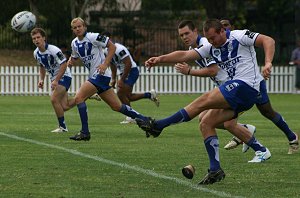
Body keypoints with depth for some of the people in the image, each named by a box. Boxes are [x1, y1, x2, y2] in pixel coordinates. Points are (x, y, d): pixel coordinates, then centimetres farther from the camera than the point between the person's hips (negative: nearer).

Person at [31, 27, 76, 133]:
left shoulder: (53, 50, -23)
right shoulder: (36, 53, 0)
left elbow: (64, 64, -23)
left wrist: (56, 80, -27)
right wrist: (41, 79, 5)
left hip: (64, 77, -8)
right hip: (54, 79, 8)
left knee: (54, 99, -23)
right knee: (64, 106, 2)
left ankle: (62, 127, -10)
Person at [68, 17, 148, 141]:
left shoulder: (93, 37, -11)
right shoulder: (74, 43, 12)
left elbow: (112, 47, -10)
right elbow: (75, 57, 27)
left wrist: (105, 64, -18)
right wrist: (71, 61, 2)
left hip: (101, 74, -8)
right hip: (94, 75, 8)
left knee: (79, 98, -16)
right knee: (116, 106, 9)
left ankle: (85, 132, -13)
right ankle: (144, 120, 19)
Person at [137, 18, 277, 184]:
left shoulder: (239, 37, -4)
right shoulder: (211, 47, 15)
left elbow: (268, 41, -9)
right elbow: (185, 55, 7)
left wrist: (268, 63, -25)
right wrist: (160, 59, -6)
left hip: (245, 85, -9)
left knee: (203, 101, -16)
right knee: (206, 123, 0)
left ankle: (158, 126, -13)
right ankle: (215, 170, -3)